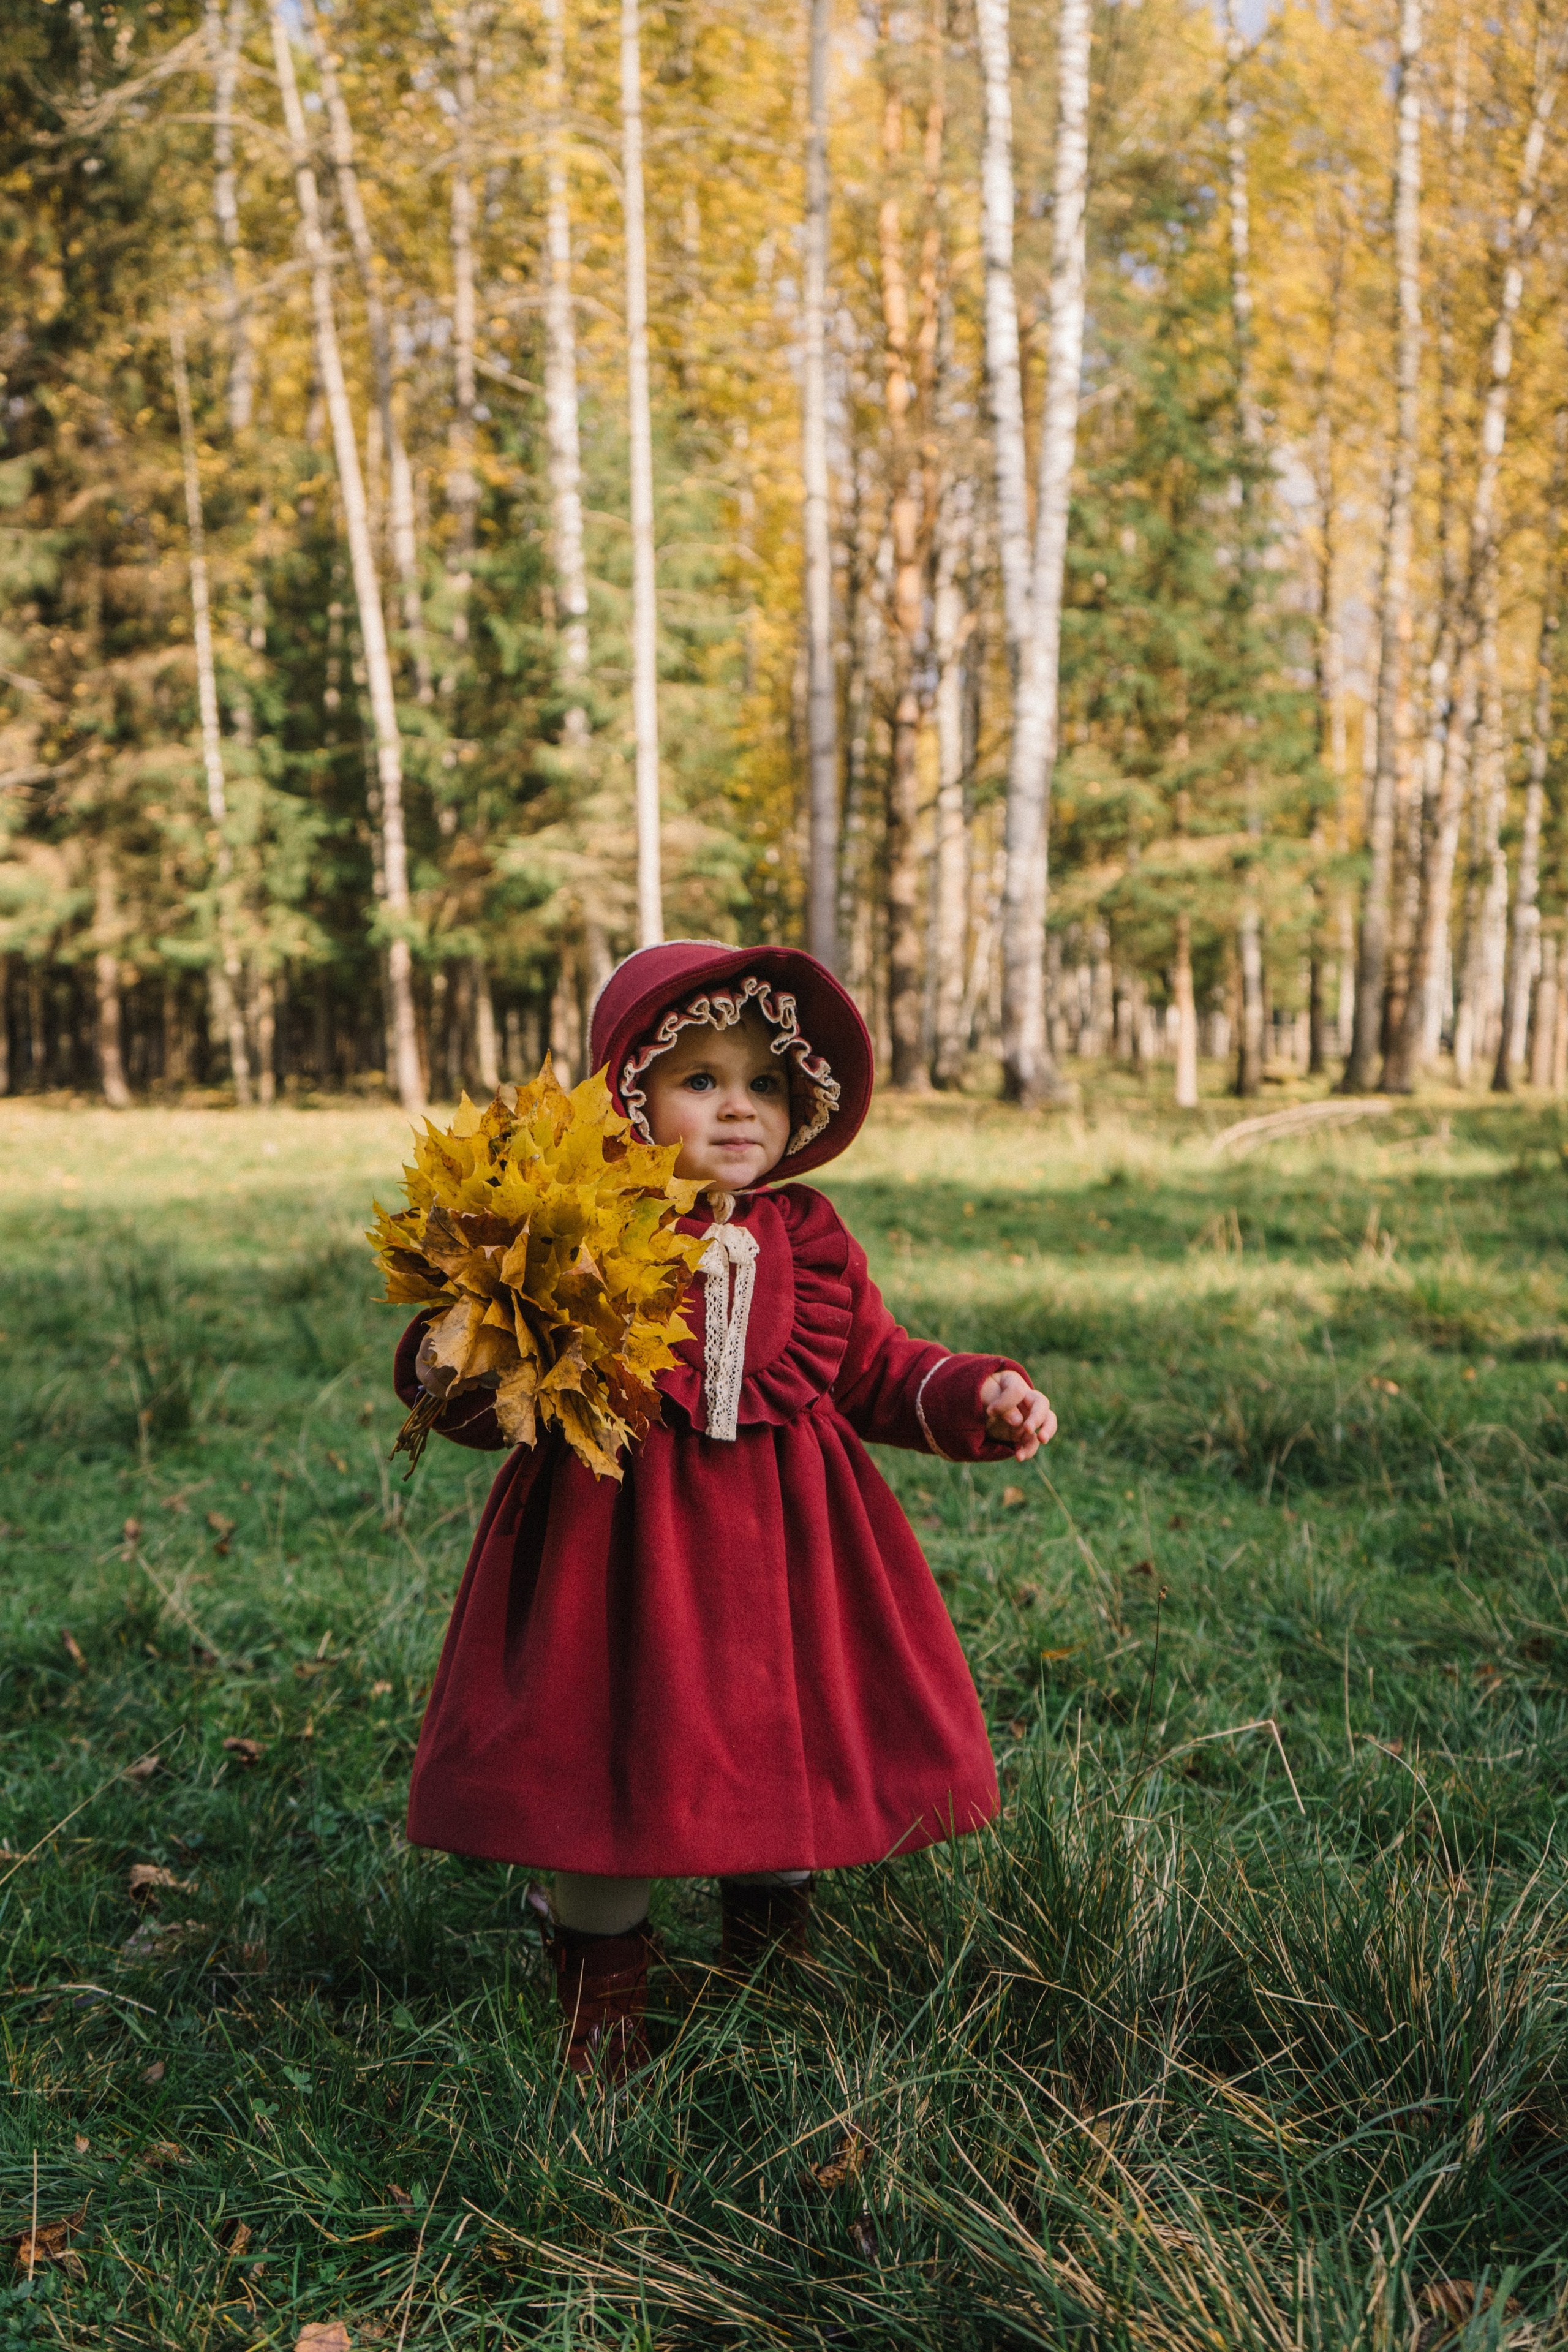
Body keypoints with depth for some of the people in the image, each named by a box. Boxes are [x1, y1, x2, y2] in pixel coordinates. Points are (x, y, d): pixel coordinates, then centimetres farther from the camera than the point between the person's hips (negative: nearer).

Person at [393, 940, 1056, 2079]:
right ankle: (604, 1990, 29)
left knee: (789, 1764, 14)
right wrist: (453, 1363, -31)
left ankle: (777, 1974, 39)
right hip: (614, 1536, -3)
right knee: (601, 1761, 5)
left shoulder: (808, 1242, 4)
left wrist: (978, 1398, 1)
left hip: (776, 1546, 4)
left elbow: (878, 1368, 15)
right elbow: (485, 1398, -9)